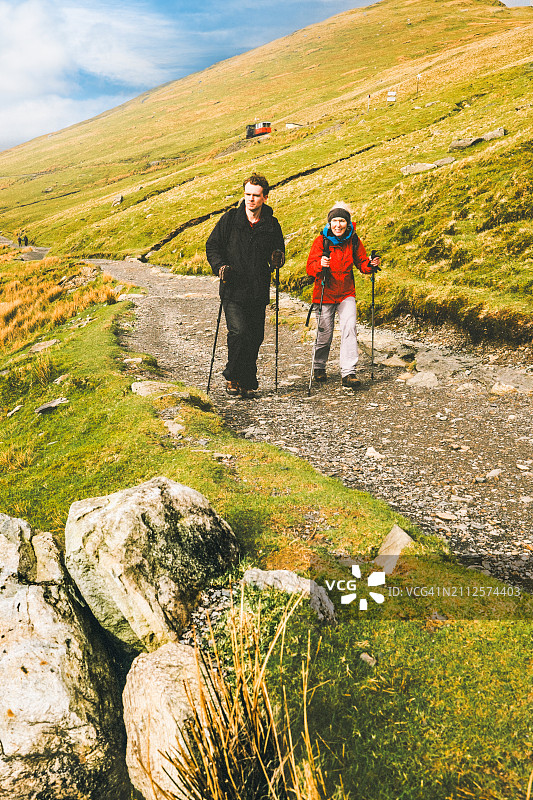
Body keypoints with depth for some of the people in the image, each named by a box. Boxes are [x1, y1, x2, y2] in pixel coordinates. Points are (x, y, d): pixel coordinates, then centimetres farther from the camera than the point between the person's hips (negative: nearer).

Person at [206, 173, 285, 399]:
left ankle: (248, 383, 20)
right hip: (233, 290, -2)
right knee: (238, 332, -19)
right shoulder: (230, 219, 2)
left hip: (259, 292, 3)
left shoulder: (272, 225, 8)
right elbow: (212, 246, 8)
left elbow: (278, 252, 20)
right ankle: (232, 377, 1)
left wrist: (277, 259, -5)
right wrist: (220, 266, -9)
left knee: (255, 338, 5)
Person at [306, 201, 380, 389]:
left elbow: (361, 263, 7)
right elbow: (310, 268, -12)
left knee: (349, 328, -14)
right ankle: (319, 368, 28)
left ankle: (348, 373, -11)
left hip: (346, 294, 2)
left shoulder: (354, 241, 0)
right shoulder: (321, 240, -7)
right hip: (324, 294, -2)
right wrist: (320, 265, -34)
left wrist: (371, 265, -15)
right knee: (325, 333, 3)